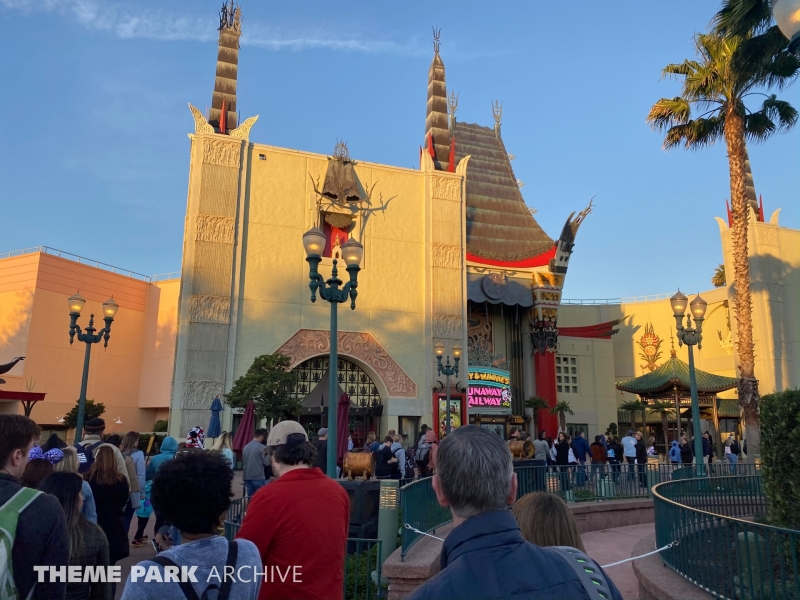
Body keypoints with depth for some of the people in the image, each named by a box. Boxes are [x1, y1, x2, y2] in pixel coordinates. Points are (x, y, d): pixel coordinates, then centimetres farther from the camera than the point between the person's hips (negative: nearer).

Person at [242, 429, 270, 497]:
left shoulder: (246, 447, 10)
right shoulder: (262, 447, -10)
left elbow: (243, 462, 18)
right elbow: (266, 462, -8)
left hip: (247, 477, 6)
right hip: (258, 477, -6)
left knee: (250, 497, 9)